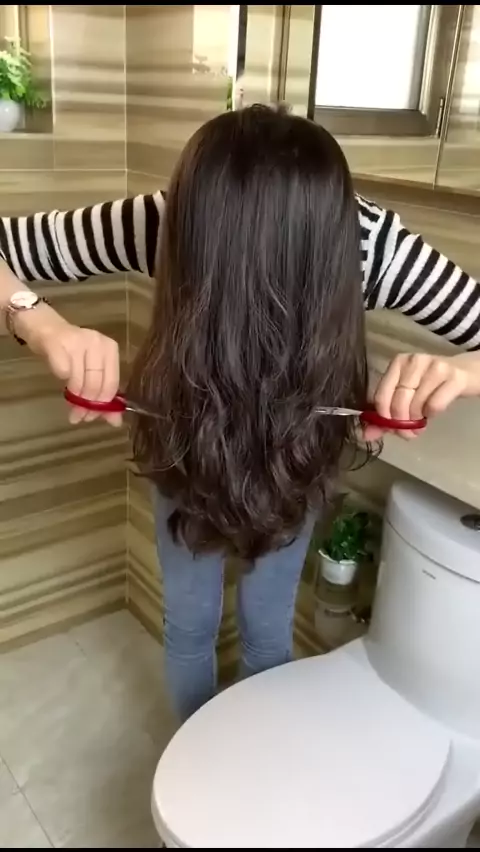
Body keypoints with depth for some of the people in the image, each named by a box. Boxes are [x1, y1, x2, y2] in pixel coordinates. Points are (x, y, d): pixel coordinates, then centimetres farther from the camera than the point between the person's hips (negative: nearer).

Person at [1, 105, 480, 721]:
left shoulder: (369, 240, -35)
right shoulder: (168, 224, -36)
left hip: (294, 456, 0)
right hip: (186, 447, 0)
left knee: (266, 629, 14)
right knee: (190, 622, 14)